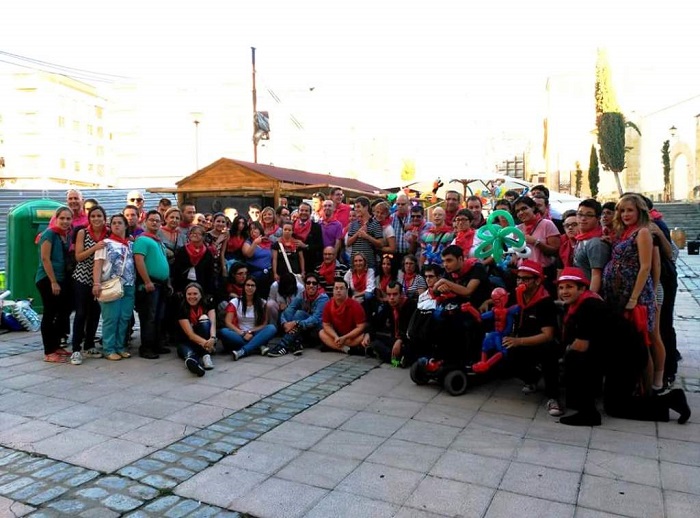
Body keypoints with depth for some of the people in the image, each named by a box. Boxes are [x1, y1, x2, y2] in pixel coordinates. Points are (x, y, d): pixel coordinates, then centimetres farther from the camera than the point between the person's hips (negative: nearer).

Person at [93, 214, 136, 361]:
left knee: (125, 318, 5)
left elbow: (137, 263, 15)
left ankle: (119, 347, 16)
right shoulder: (106, 243, 4)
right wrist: (96, 283, -16)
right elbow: (98, 264, -4)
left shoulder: (131, 244, 15)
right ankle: (108, 349, 4)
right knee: (111, 318, -5)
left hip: (129, 286, 4)